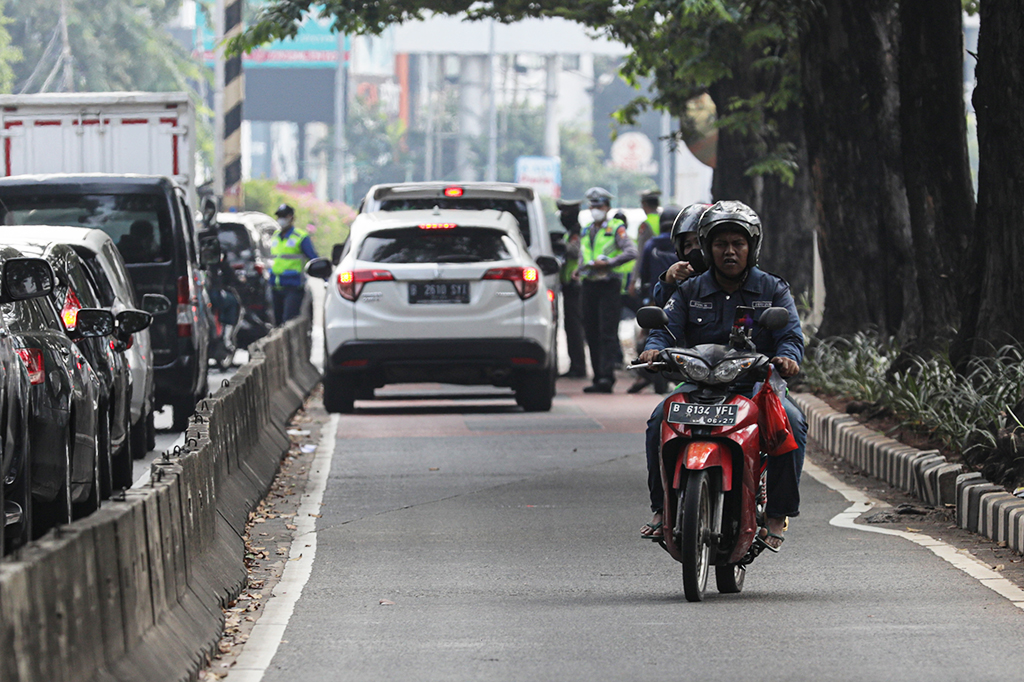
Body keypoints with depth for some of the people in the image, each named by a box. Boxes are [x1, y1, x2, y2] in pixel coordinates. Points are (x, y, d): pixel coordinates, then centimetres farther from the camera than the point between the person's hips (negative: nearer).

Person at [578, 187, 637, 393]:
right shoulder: (586, 232, 18)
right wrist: (581, 269, 7)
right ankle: (598, 378, 10)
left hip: (609, 285, -7)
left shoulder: (616, 229, -1)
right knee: (592, 334, 6)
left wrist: (607, 263, -21)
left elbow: (631, 251, -14)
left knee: (608, 334, -11)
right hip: (590, 284, 7)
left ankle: (606, 376, -17)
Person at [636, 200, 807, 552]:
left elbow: (791, 334, -3)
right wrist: (654, 349, -23)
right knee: (661, 421, -27)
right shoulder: (690, 291, 12)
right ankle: (662, 508, -15)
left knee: (791, 422, -32)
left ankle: (777, 515, -23)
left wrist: (787, 356, -28)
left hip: (758, 382, -1)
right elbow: (666, 328, 2)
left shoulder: (773, 290, 8)